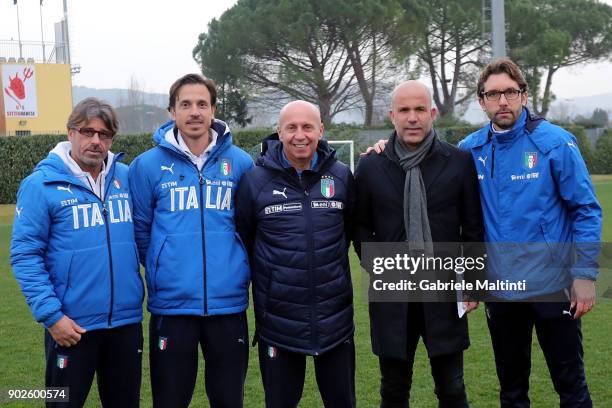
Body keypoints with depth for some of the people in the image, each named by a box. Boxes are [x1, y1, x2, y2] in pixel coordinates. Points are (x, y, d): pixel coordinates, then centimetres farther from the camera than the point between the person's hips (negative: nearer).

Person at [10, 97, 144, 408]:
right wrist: (50, 314, -16)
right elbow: (25, 254, -10)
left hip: (127, 320, 4)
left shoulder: (126, 178, 4)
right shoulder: (42, 184, -8)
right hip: (71, 325, -4)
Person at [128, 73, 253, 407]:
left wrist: (232, 266, 9)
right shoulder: (148, 165, -2)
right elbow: (140, 230, 6)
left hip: (228, 303, 1)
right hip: (171, 304, -1)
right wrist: (163, 271, 8)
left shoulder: (241, 163, 2)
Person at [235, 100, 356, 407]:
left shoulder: (341, 176, -2)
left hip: (335, 315, 2)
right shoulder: (255, 180, -7)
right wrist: (264, 276, 6)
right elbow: (241, 241, 3)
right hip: (278, 318, -1)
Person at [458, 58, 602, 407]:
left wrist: (586, 274, -12)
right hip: (500, 288, 3)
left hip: (553, 285, -3)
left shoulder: (555, 142, -9)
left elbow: (586, 209, -7)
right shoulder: (470, 150, 1)